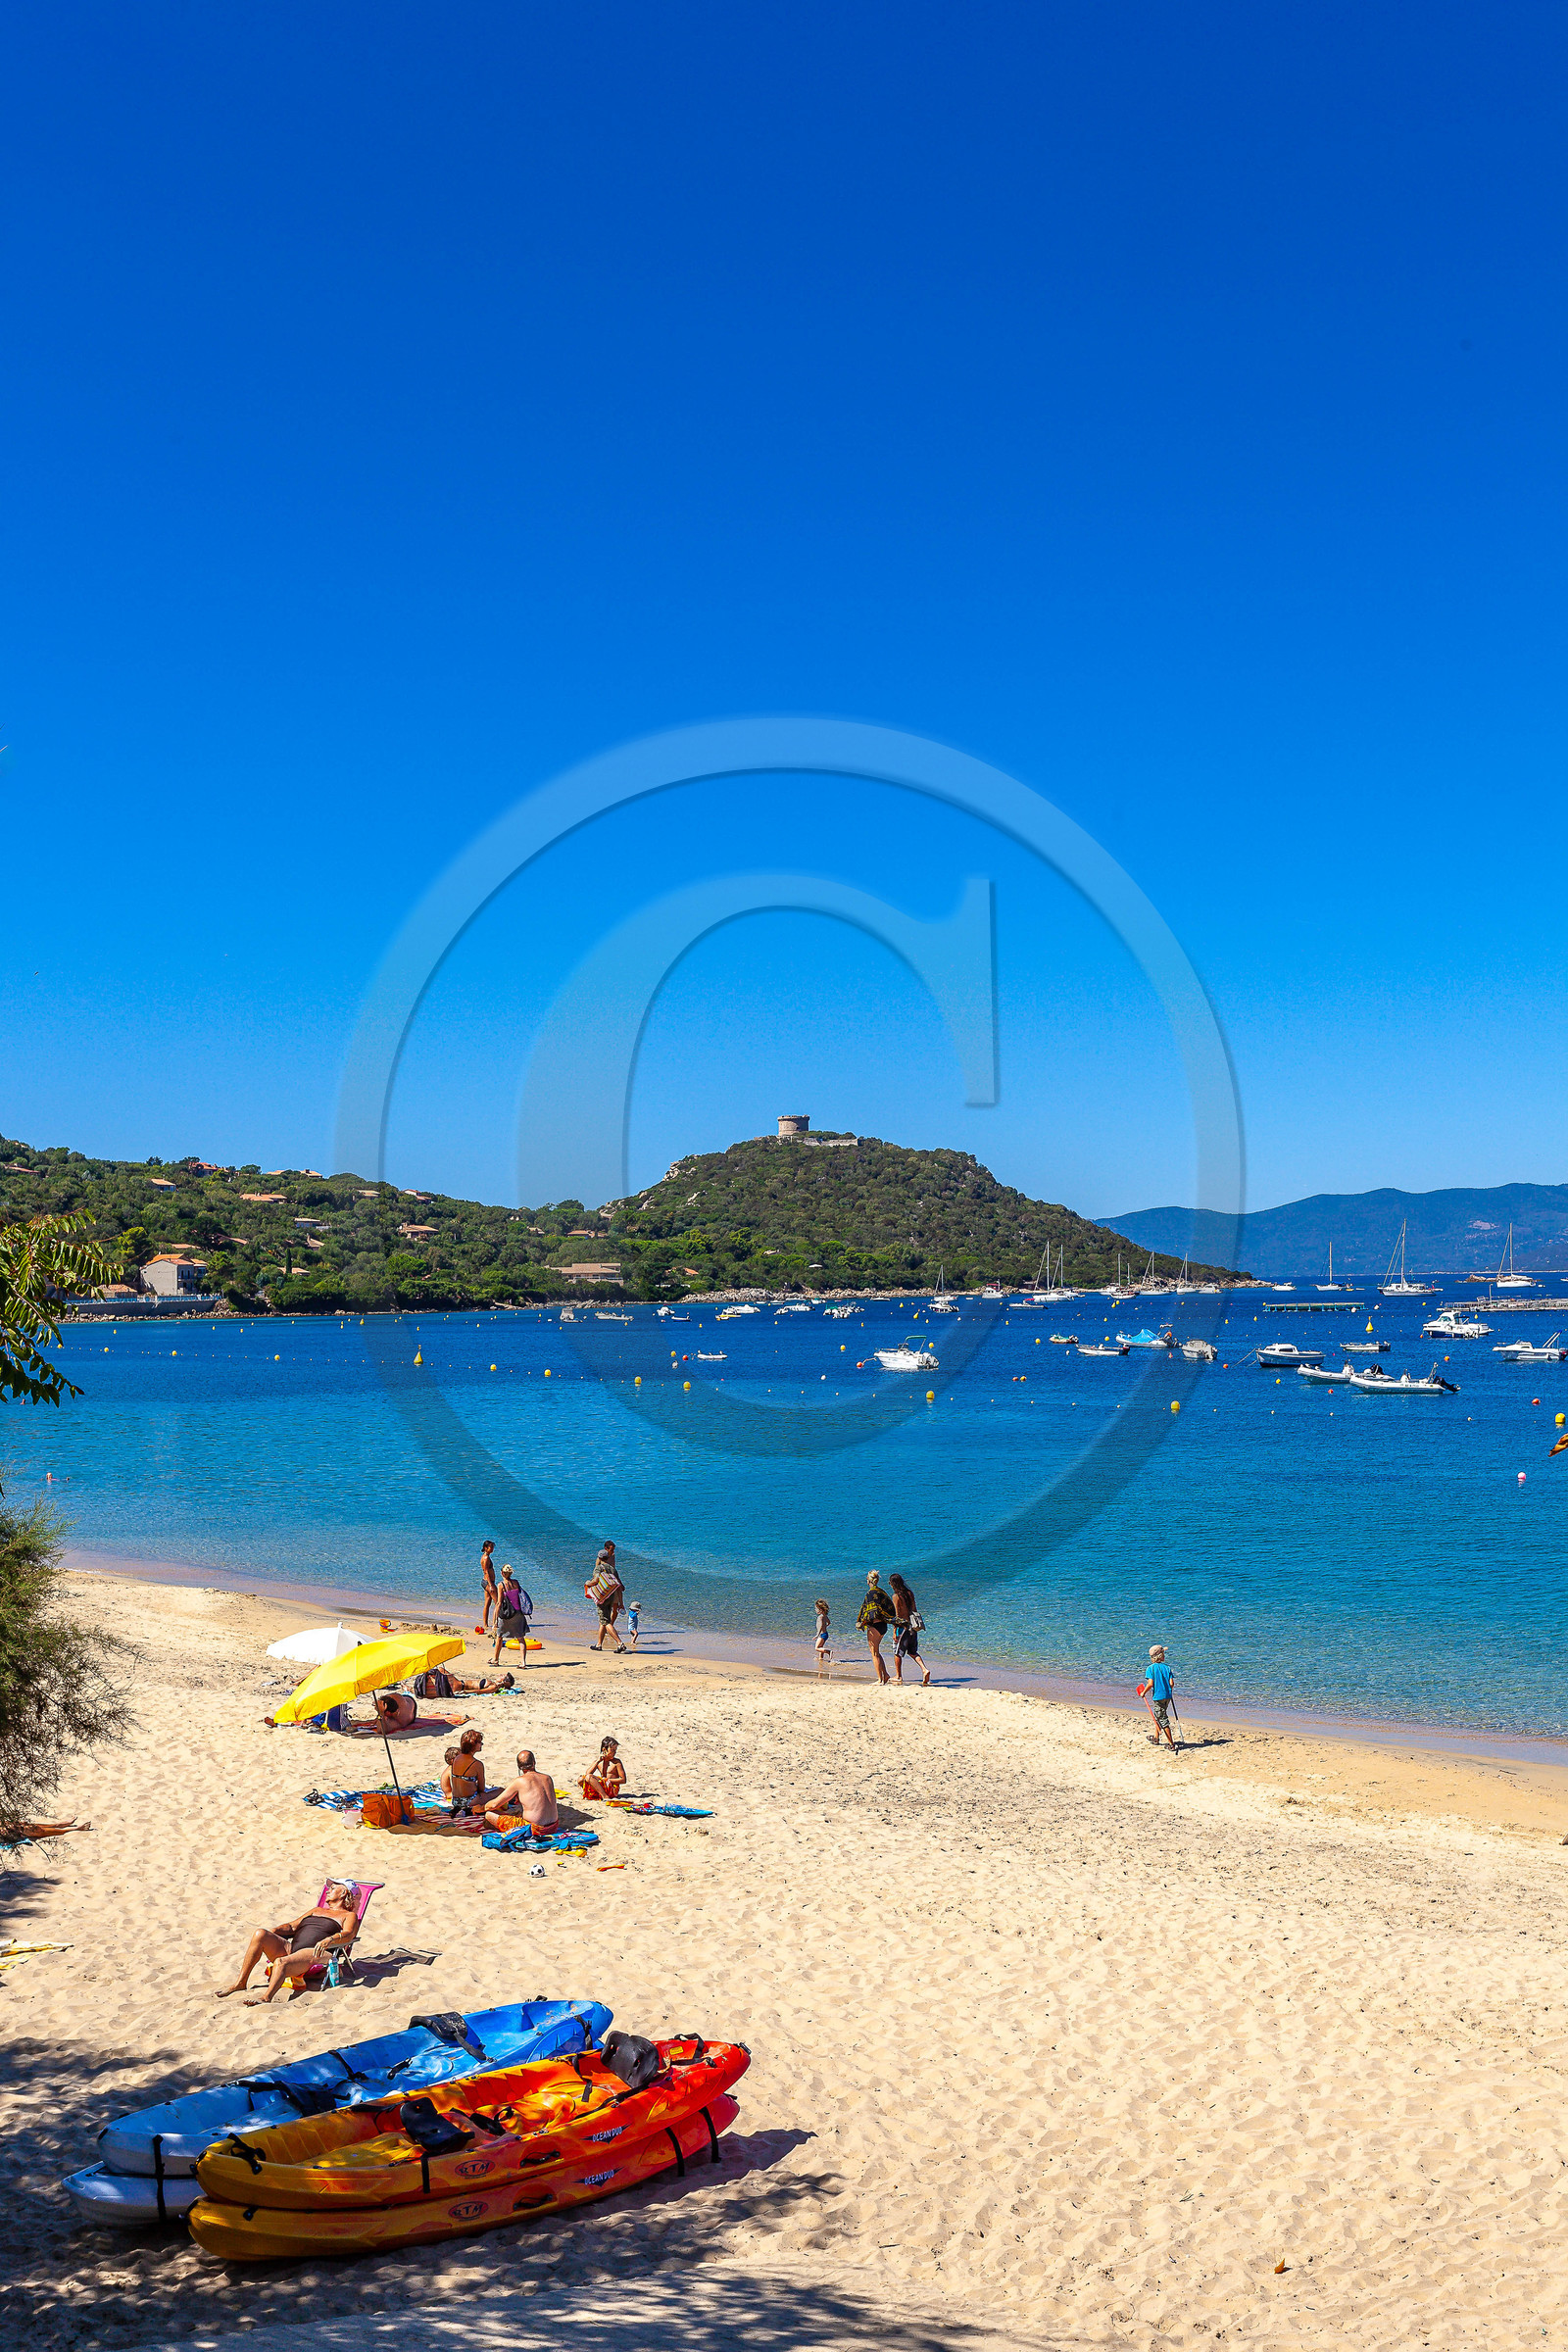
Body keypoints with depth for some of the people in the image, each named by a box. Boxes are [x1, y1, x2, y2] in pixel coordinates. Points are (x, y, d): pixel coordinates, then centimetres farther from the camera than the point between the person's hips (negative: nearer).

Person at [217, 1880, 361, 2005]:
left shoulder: (349, 1916, 14)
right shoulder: (318, 1910, 35)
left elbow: (348, 1935, -7)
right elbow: (292, 1926, 27)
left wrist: (328, 1940, -27)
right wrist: (273, 1931, 7)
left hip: (313, 1954, -6)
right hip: (290, 1948, 6)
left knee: (281, 1962, -36)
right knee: (260, 1934, -18)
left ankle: (266, 1998, -54)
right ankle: (240, 1983, -18)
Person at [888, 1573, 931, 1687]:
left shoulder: (896, 1596, -14)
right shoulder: (910, 1593, 7)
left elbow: (897, 1615, -16)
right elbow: (915, 1610, 12)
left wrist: (895, 1632, -13)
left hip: (903, 1626, -7)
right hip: (913, 1627, 7)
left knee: (897, 1652, 10)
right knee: (912, 1652, 16)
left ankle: (898, 1676, 19)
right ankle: (925, 1669, -3)